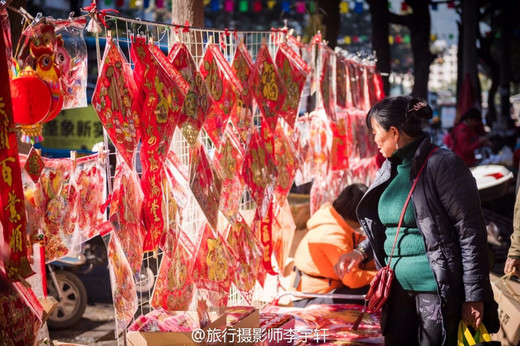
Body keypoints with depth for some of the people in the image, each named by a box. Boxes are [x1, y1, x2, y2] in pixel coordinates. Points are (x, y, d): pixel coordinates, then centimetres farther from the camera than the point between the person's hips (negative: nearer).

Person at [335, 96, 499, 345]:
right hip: (399, 288, 8)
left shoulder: (442, 165, -13)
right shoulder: (390, 169, 11)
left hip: (437, 289, -7)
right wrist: (361, 252, 10)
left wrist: (474, 297, -15)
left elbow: (470, 234, -14)